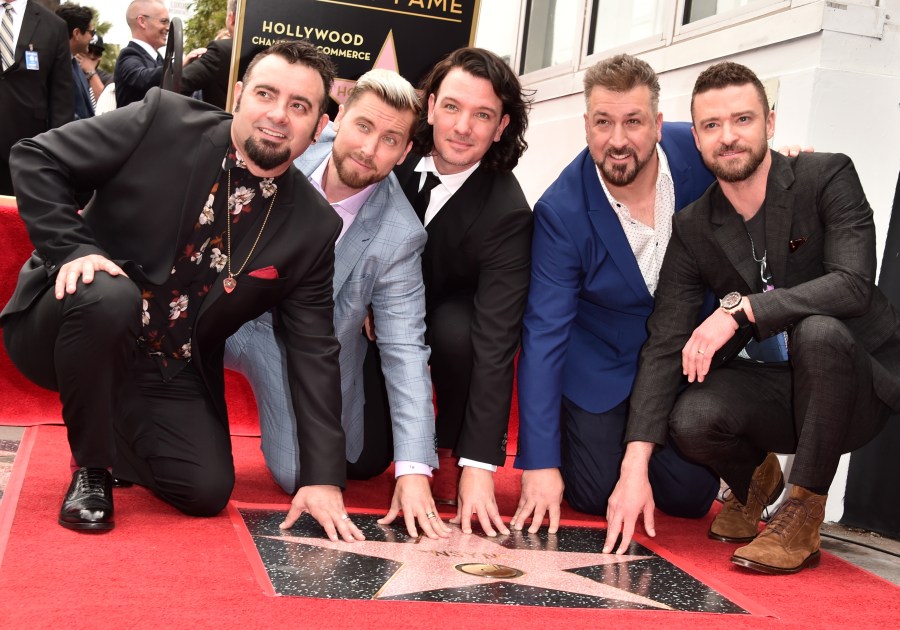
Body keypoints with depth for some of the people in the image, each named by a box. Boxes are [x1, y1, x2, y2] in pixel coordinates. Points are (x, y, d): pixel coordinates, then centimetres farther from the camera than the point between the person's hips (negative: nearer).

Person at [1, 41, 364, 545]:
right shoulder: (162, 122, -12)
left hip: (171, 377, 3)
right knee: (108, 295, -35)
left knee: (208, 490, -14)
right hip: (80, 319, -2)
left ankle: (114, 430, 21)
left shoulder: (313, 228, -5)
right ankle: (90, 468, -9)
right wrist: (71, 249, -22)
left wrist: (324, 478, -9)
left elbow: (314, 352, -4)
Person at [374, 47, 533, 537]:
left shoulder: (508, 213, -28)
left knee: (456, 330, -36)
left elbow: (496, 338, -34)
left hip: (452, 317, -2)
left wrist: (480, 465, -38)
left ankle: (458, 449, -9)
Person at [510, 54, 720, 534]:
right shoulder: (561, 211, -24)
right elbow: (544, 334, -23)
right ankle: (588, 432, 25)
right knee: (594, 496, -8)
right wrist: (539, 462, -25)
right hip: (601, 364, -2)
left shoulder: (700, 152, -18)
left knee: (689, 496, -2)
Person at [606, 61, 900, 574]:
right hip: (768, 389, 3)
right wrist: (635, 466, -19)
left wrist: (740, 309, -32)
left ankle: (803, 516, -17)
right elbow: (665, 344, -9)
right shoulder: (693, 228, -2)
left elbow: (854, 284, -26)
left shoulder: (827, 177, -11)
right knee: (692, 419, -28)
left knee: (820, 331, -36)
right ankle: (755, 479, 12)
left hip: (857, 385, -3)